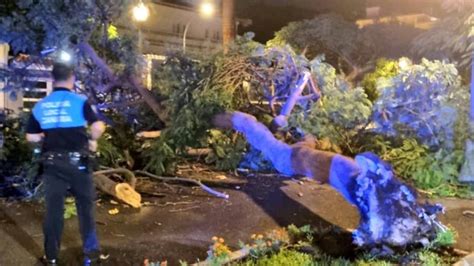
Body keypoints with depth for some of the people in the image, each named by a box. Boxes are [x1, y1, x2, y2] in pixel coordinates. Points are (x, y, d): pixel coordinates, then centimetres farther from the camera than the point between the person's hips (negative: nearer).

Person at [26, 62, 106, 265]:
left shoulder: (40, 106, 4)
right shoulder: (80, 102, -8)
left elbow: (31, 136, 8)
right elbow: (98, 127, -19)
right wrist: (92, 140, 0)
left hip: (52, 163, 3)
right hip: (77, 162, -3)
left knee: (53, 209, 11)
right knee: (85, 207, 9)